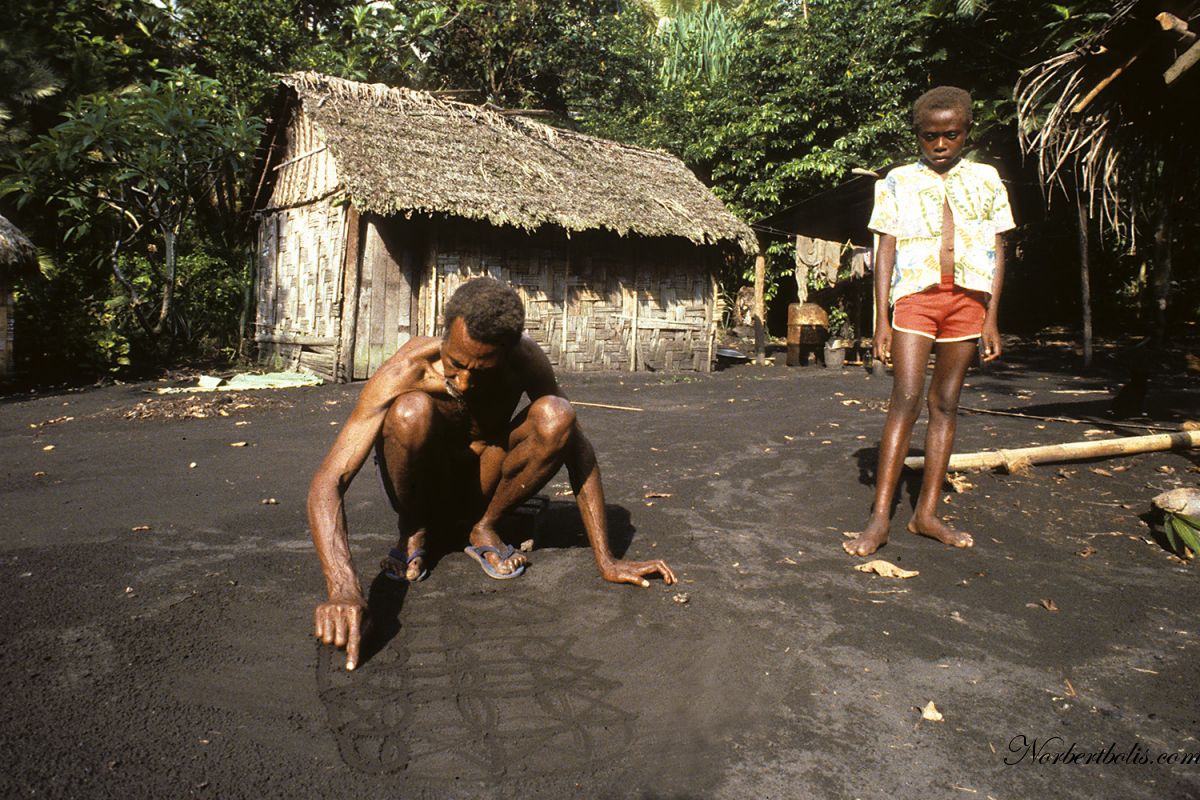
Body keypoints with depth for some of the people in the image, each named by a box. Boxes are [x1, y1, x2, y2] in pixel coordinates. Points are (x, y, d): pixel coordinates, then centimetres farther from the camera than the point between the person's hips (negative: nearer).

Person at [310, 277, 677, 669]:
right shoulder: (408, 370, -29)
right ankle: (412, 531, -6)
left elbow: (576, 447, -17)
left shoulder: (525, 358, -22)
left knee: (557, 416, -27)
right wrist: (343, 588, -51)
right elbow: (328, 482, -35)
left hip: (479, 489, 2)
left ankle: (483, 527, -5)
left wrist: (606, 561, -21)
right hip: (422, 490, -2)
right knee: (411, 410, -35)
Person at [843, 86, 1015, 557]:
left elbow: (997, 250, 11)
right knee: (906, 400, -14)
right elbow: (885, 251, 4)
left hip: (968, 298, 3)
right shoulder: (898, 182, 8)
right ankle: (879, 518, -13)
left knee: (946, 404, 5)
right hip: (916, 294, -2)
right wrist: (882, 319, -4)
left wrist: (991, 318, 3)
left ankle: (926, 513, 12)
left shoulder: (986, 179, 13)